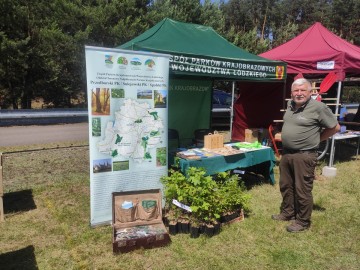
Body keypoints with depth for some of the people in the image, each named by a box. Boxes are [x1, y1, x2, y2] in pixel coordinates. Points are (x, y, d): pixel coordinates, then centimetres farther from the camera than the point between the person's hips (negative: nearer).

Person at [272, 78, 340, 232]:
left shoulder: (318, 107, -13)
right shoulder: (290, 105, 8)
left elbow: (335, 127, -5)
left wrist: (316, 139, -3)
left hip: (304, 156, -7)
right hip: (286, 153, 7)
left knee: (302, 190, 2)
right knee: (286, 186, 18)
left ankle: (302, 221, 18)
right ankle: (287, 213, 36)